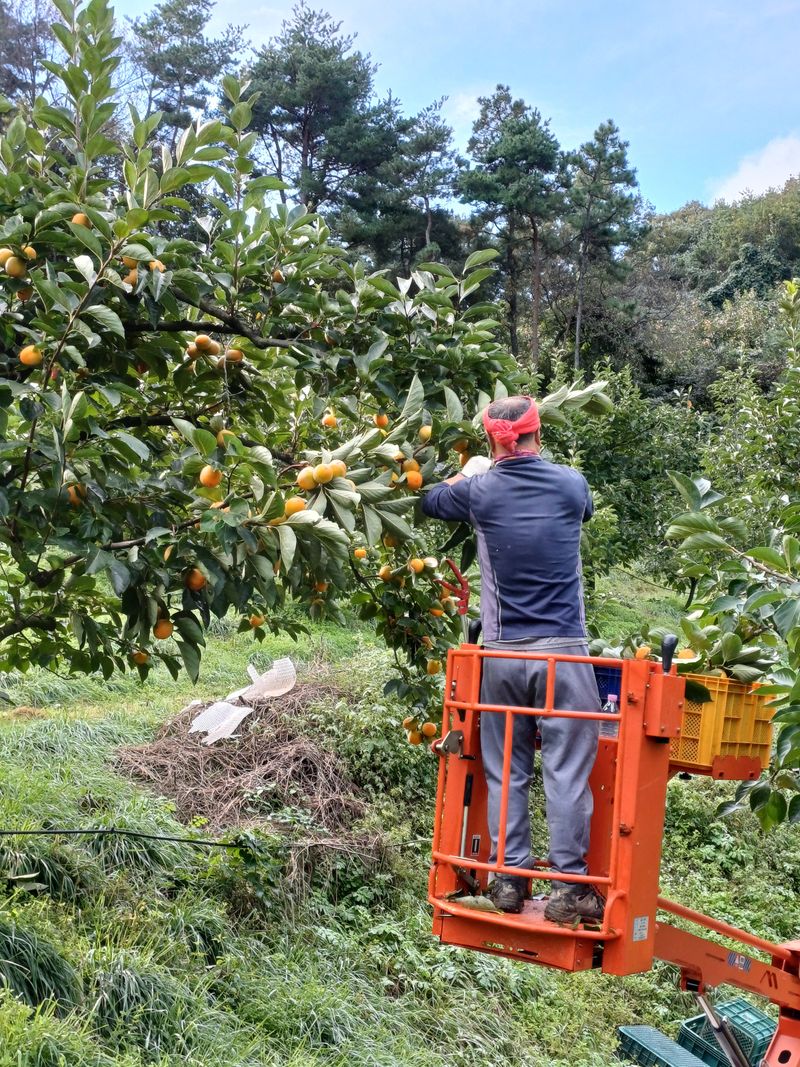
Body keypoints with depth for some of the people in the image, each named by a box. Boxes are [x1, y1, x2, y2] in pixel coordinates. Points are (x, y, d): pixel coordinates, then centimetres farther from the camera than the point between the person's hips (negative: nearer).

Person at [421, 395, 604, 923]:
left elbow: (431, 500, 22)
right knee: (567, 773, 2)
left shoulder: (480, 490, 0)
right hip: (564, 654, -1)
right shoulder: (570, 484, 0)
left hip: (503, 656, 1)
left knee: (506, 772, 10)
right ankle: (569, 886, 5)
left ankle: (509, 879, 14)